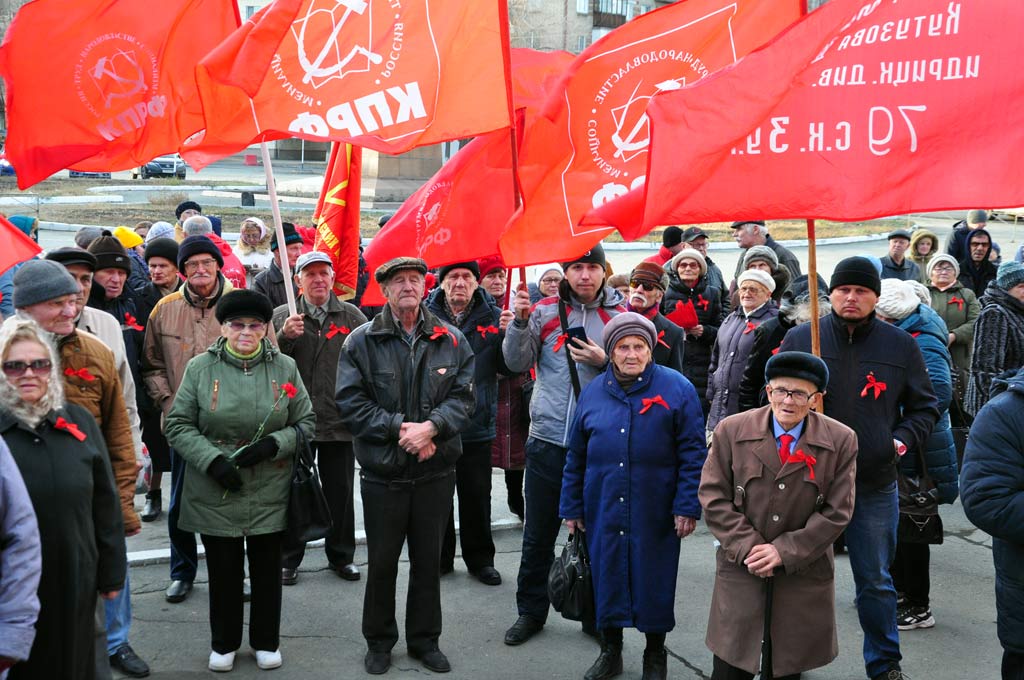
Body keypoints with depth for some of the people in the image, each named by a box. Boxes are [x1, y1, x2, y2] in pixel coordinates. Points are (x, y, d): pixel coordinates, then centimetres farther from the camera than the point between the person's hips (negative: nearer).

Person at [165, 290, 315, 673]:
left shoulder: (285, 368, 0)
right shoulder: (201, 367, -2)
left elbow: (306, 422, 5)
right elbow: (178, 425, -1)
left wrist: (273, 444, -13)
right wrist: (212, 460, -14)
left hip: (270, 493, 1)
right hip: (215, 493, -1)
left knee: (267, 569, 11)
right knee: (223, 570, 10)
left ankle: (266, 641, 30)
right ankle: (224, 642, 30)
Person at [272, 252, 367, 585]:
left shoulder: (352, 316, 3)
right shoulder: (282, 316, 4)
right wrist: (285, 336, -20)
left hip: (340, 420, 0)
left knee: (340, 492, 10)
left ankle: (341, 555, 25)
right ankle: (289, 558, 21)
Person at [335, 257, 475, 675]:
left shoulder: (451, 340, 2)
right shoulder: (362, 341, -5)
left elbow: (464, 396, -2)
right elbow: (350, 401, -9)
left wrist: (431, 427, -19)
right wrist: (399, 429, -17)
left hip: (436, 472, 2)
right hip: (382, 473, -2)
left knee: (429, 560, 14)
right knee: (382, 562, 11)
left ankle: (425, 639, 30)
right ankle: (379, 641, 29)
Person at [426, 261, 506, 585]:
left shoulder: (492, 317, 2)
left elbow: (508, 367, -5)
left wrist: (510, 333, -20)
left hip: (476, 425, 0)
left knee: (477, 497, 10)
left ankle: (480, 558, 26)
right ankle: (440, 557, 27)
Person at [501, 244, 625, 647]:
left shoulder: (621, 316, 0)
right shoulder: (545, 311, 2)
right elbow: (517, 363, -4)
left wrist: (605, 362, -16)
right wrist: (520, 322, -19)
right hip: (547, 438, 1)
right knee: (538, 533, 11)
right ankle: (531, 611, 26)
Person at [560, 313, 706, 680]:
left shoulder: (676, 388, -5)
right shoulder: (593, 392, 5)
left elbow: (693, 454, -6)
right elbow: (576, 457, 10)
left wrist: (687, 507, -10)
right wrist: (571, 507, 9)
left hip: (655, 511, -3)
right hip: (604, 509, 3)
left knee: (655, 581, 8)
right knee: (607, 577, 11)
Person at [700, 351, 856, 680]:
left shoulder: (841, 441, -4)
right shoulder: (732, 430, -3)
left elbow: (837, 512, -5)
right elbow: (714, 497, -2)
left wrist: (784, 551, -12)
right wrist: (747, 547, -13)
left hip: (804, 573, 0)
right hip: (741, 568, 0)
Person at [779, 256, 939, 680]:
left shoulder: (900, 345, 2)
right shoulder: (799, 339, 0)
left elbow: (925, 406, 11)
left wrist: (903, 440, -4)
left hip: (874, 486, 0)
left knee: (876, 582, 12)